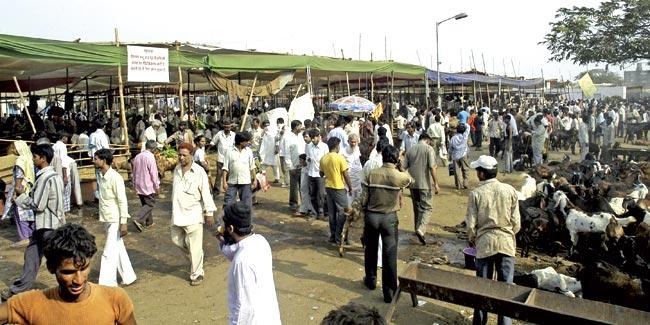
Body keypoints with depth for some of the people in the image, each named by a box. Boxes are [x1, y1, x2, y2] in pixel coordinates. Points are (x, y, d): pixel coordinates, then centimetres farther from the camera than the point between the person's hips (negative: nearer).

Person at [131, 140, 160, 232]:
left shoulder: (138, 156, 9)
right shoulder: (150, 157, -15)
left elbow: (134, 172, 17)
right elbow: (154, 173, -16)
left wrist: (134, 184, 25)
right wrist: (157, 186, -9)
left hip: (139, 186, 8)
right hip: (148, 186, -8)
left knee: (145, 204, 17)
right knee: (150, 204, -2)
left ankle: (149, 222, 23)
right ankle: (138, 220, -16)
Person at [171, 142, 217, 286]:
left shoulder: (199, 171, -13)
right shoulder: (176, 170, 7)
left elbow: (206, 193, -12)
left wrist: (209, 213, -12)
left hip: (193, 214, -6)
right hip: (178, 213, 7)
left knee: (195, 246, -1)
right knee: (176, 239, 14)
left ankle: (197, 274, 14)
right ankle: (195, 255, 39)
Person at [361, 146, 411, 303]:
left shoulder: (372, 174, -7)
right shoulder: (400, 176, -11)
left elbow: (365, 198, -5)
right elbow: (409, 179, 15)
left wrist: (365, 213, 11)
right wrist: (399, 166, 21)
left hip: (371, 216, 2)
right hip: (389, 217, -2)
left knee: (371, 250, 19)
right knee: (390, 254, 4)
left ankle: (371, 280, 37)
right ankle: (389, 291, 7)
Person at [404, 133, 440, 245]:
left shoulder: (410, 150, 9)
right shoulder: (429, 148, -5)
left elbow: (404, 167, 8)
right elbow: (432, 167, -13)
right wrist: (436, 183, -11)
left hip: (413, 184, 5)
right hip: (425, 184, -5)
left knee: (416, 207, 18)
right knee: (426, 207, -1)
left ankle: (418, 229, 27)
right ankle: (421, 229, -19)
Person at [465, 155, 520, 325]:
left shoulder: (476, 193, -8)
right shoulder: (510, 190, -3)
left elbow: (471, 224, -6)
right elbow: (516, 222, 0)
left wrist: (471, 239, 13)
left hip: (485, 243, -1)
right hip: (506, 243, 1)